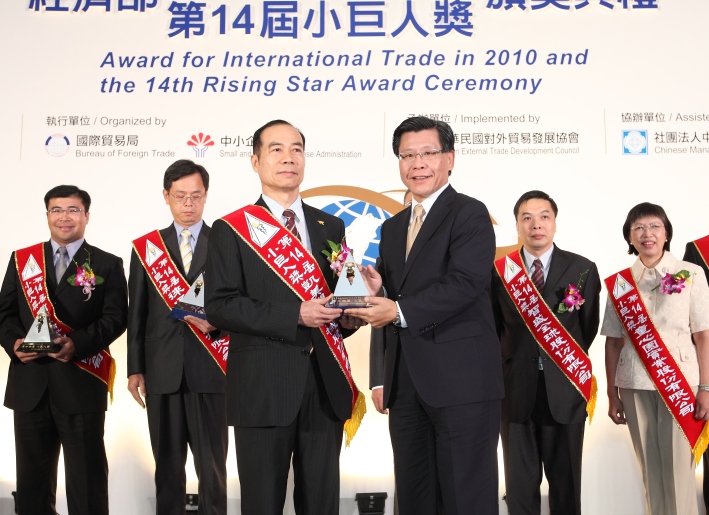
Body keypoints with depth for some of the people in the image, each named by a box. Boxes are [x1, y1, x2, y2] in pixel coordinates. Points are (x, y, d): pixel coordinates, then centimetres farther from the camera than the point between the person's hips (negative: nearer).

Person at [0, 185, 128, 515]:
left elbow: (115, 317, -5)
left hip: (81, 383, -3)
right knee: (32, 474, 13)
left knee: (86, 474, 4)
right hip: (29, 383, 3)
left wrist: (78, 343, -21)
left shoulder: (107, 265, 5)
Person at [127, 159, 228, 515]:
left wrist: (216, 322, -15)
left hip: (209, 370, -2)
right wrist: (135, 369, 6)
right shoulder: (146, 247, 11)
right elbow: (137, 314, 10)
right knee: (167, 466, 10)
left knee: (212, 467, 1)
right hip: (162, 372, 2)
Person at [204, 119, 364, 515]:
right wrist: (294, 315, -19)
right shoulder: (231, 230, 0)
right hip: (264, 385, -3)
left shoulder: (331, 227, 13)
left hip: (326, 383, 4)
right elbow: (220, 305, -10)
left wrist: (348, 313, -6)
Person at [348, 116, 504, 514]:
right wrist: (378, 291, -1)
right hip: (406, 386, 8)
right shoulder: (393, 227, 19)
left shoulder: (470, 214, -4)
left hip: (462, 381, -7)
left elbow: (466, 283, -18)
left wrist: (400, 311, -21)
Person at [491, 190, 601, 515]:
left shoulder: (583, 270, 1)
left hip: (563, 388, 0)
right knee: (520, 481, 8)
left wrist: (569, 365, 8)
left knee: (565, 479, 9)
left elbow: (588, 327, 8)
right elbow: (494, 328, 9)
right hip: (516, 387, 1)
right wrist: (505, 367, 3)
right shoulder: (500, 270, 3)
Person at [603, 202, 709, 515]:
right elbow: (613, 341, 7)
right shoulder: (619, 282, 5)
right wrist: (612, 394, 5)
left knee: (678, 466, -2)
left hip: (679, 382, -2)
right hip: (634, 386, 2)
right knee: (649, 466, 9)